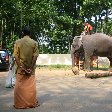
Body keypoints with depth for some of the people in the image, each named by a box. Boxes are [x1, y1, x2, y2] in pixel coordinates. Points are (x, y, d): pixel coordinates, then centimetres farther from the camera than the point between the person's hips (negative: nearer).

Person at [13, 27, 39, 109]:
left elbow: (16, 56, -7)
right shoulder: (34, 43, -1)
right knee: (31, 86, 9)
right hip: (31, 68, 0)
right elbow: (35, 56, -8)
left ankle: (19, 104, 14)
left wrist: (21, 67, -7)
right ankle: (32, 103, 16)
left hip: (20, 68, 0)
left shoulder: (18, 42, -1)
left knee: (19, 86, 8)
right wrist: (31, 68, -7)